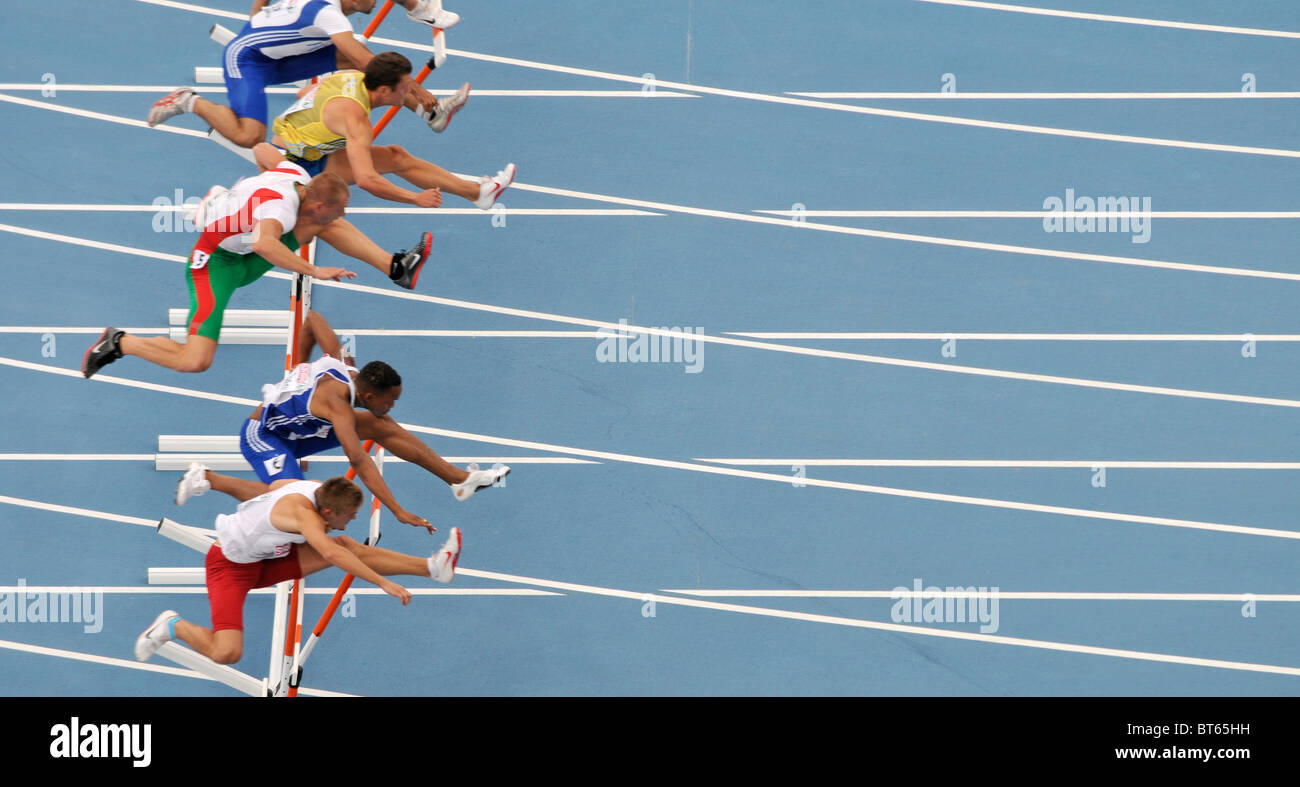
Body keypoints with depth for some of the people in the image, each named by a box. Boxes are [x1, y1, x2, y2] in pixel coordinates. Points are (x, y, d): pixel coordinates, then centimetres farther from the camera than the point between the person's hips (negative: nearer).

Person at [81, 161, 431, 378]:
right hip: (214, 264, -9)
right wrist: (315, 271, -50)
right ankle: (120, 342, -1)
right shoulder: (280, 205, -33)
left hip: (244, 256, 9)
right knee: (196, 362, -21)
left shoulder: (297, 174, -6)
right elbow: (264, 244, -55)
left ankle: (396, 267, 5)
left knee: (325, 226, -2)